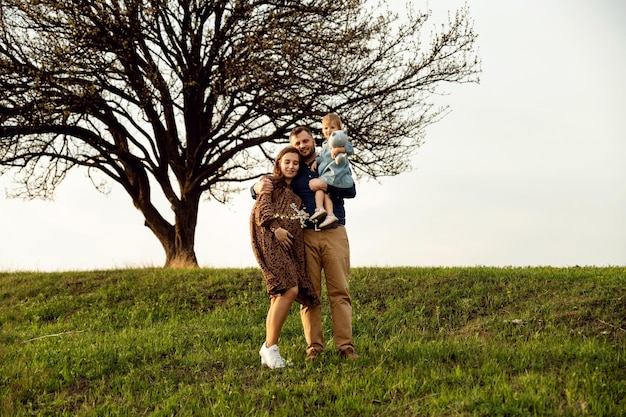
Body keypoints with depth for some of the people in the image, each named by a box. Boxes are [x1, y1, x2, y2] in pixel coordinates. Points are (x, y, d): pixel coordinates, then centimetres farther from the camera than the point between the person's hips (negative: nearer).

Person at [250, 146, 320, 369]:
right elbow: (262, 206, -3)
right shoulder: (270, 182, 11)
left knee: (279, 295, -1)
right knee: (290, 290, -21)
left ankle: (269, 353, 0)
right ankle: (270, 347, -18)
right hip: (271, 241, -7)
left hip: (291, 247, 7)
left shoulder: (296, 193, 31)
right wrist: (275, 228, -16)